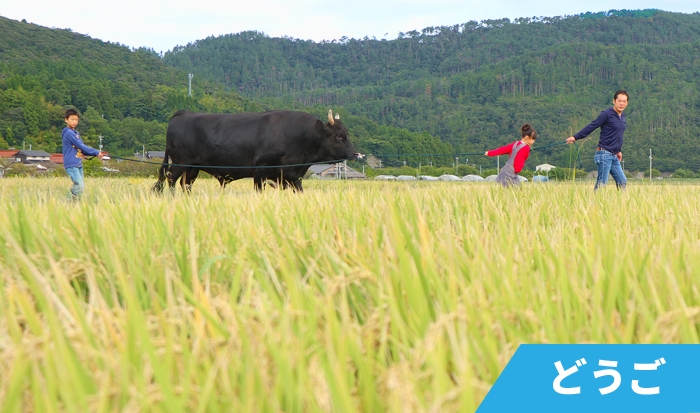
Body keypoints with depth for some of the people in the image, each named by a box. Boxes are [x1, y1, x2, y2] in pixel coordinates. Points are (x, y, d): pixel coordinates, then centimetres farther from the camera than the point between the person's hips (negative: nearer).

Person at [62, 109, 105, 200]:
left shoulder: (76, 133, 18)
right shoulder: (68, 133, -11)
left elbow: (82, 148, 18)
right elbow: (81, 146, -14)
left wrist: (95, 153, 3)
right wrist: (96, 152, -10)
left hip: (78, 164, 9)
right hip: (71, 165, -9)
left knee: (81, 186, 7)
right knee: (79, 185, -17)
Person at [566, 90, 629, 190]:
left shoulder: (623, 118, 15)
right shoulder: (607, 114, -9)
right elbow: (592, 126, -13)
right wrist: (575, 137, -18)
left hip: (614, 156, 8)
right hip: (605, 154, -8)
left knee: (622, 182, 6)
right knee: (602, 183, -11)